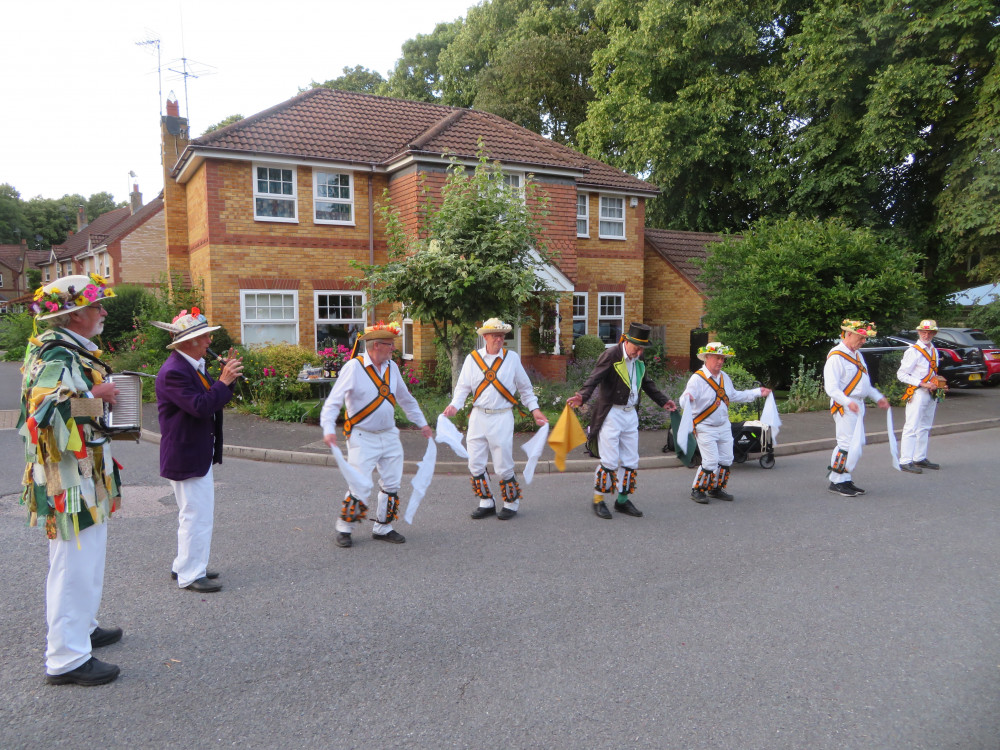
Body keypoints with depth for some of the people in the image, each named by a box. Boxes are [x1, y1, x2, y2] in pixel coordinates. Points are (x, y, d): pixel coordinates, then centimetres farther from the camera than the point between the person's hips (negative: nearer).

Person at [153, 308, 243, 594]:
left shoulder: (192, 366, 10)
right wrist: (224, 381, -23)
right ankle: (190, 576, 9)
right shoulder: (174, 372, -22)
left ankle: (184, 566, 35)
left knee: (194, 515, 21)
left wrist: (227, 375, 2)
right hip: (186, 457, -11)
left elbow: (210, 397, 13)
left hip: (199, 455, 11)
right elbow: (201, 407, -30)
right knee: (197, 516, -3)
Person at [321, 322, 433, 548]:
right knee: (360, 486, -7)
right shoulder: (354, 367, -13)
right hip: (362, 438, -6)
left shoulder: (392, 367, 6)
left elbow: (406, 400, 20)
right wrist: (329, 430, -29)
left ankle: (383, 528, 25)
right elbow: (333, 401, -17)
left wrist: (422, 423, 22)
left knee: (391, 484, 9)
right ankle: (344, 529, 15)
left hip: (389, 436, 6)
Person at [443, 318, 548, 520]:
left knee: (503, 466, -1)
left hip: (502, 418, -2)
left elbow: (525, 388, 11)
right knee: (475, 464, 6)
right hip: (478, 418, 3)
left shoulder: (512, 358, 3)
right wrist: (455, 405, -11)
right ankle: (486, 502, 22)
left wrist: (534, 409, 4)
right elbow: (463, 387, 6)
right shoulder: (472, 358, 5)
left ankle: (511, 503, 18)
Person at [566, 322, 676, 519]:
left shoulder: (639, 359, 9)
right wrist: (582, 396, -40)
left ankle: (623, 500, 22)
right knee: (609, 461, -5)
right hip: (611, 413, -7)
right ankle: (598, 501, 10)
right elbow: (594, 378, -23)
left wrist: (663, 401, 30)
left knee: (631, 461, 10)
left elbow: (646, 383, 24)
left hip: (630, 414, 7)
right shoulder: (611, 355, -13)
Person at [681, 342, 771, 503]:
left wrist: (757, 392, 25)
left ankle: (716, 489, 28)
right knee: (710, 462, -11)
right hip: (705, 428, -8)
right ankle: (697, 490, 7)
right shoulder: (697, 379, -17)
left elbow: (735, 395, 23)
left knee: (726, 460, 11)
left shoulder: (725, 378, 8)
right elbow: (685, 401, -26)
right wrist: (688, 399, -51)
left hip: (724, 426, 8)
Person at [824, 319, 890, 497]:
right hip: (844, 407, -10)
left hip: (858, 405, 10)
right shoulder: (836, 356, -14)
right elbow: (831, 387, -22)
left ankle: (845, 480, 17)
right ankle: (836, 482, -2)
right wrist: (848, 402, -33)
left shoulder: (857, 354, 16)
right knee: (847, 443, -11)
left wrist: (878, 397, 23)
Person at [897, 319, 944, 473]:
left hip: (931, 394, 8)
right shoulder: (913, 352, -9)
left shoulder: (934, 351, 14)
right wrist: (922, 384, -18)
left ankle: (920, 458, 21)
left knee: (925, 428, 13)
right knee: (912, 428, -9)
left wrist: (938, 384, 6)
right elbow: (901, 374, -12)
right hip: (917, 393, -8)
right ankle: (905, 461, -8)